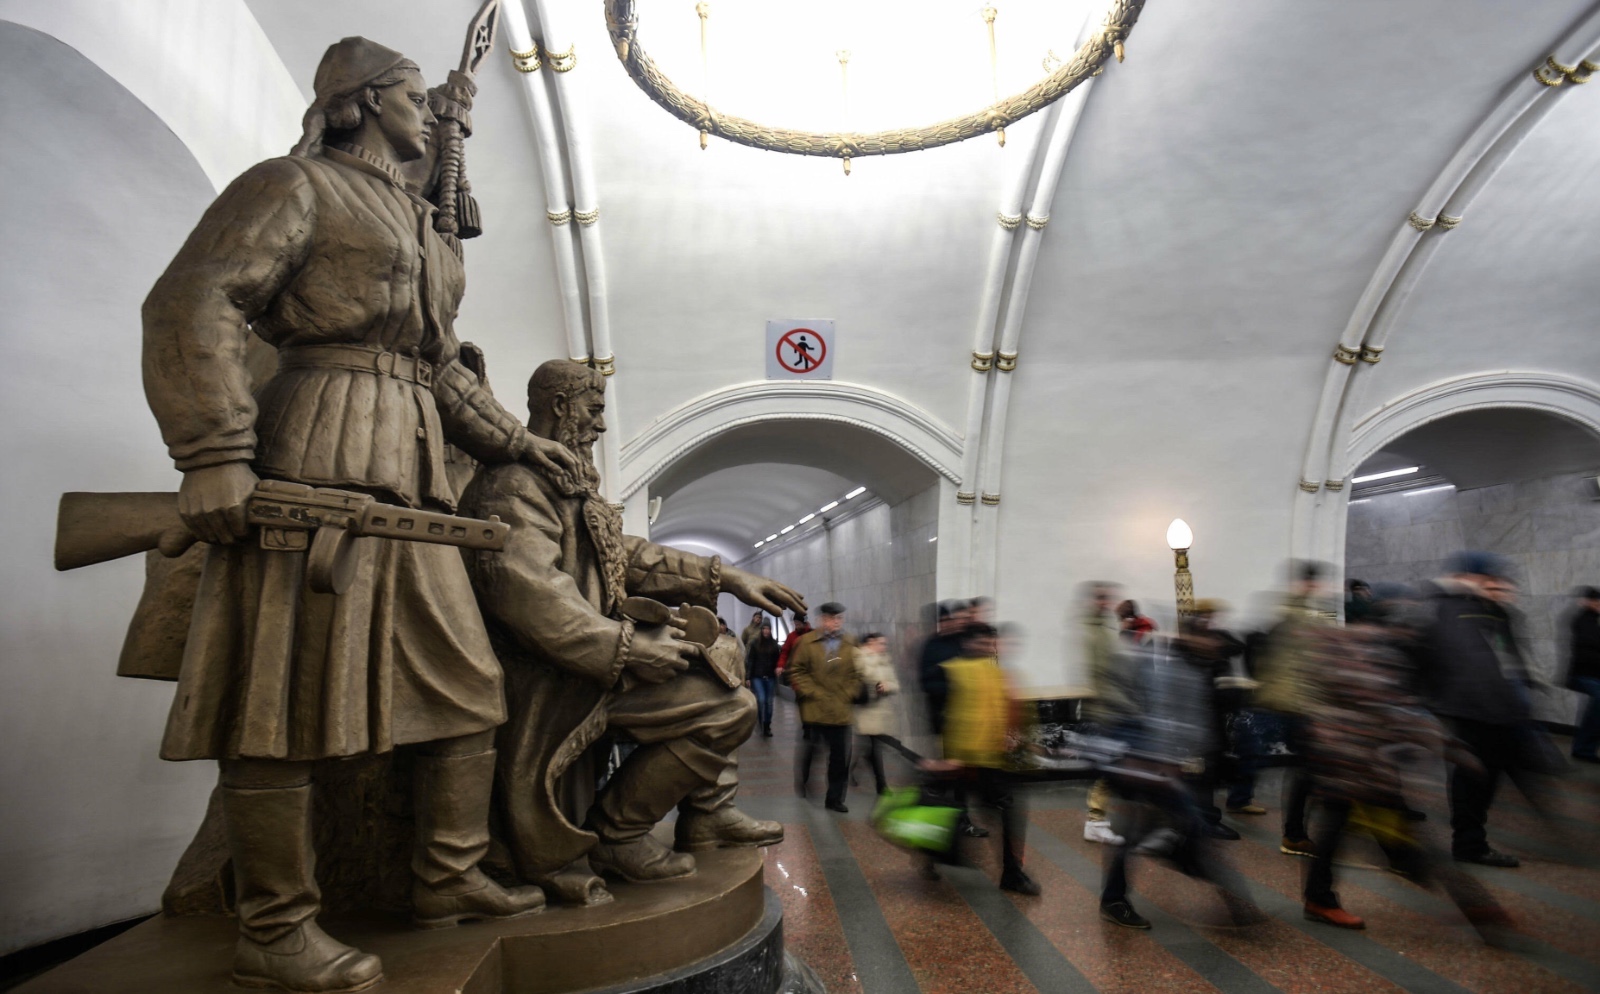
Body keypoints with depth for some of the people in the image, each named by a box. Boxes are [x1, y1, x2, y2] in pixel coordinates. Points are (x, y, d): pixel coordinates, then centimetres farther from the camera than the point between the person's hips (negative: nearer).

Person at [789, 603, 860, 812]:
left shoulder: (850, 645, 6)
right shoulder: (807, 642, -3)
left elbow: (856, 675, 9)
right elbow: (797, 671, -3)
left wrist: (846, 696, -2)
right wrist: (814, 693, -8)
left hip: (840, 711, 2)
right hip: (814, 709, -2)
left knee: (840, 756, 5)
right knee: (810, 749, 9)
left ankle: (835, 799, 18)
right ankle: (803, 782, 35)